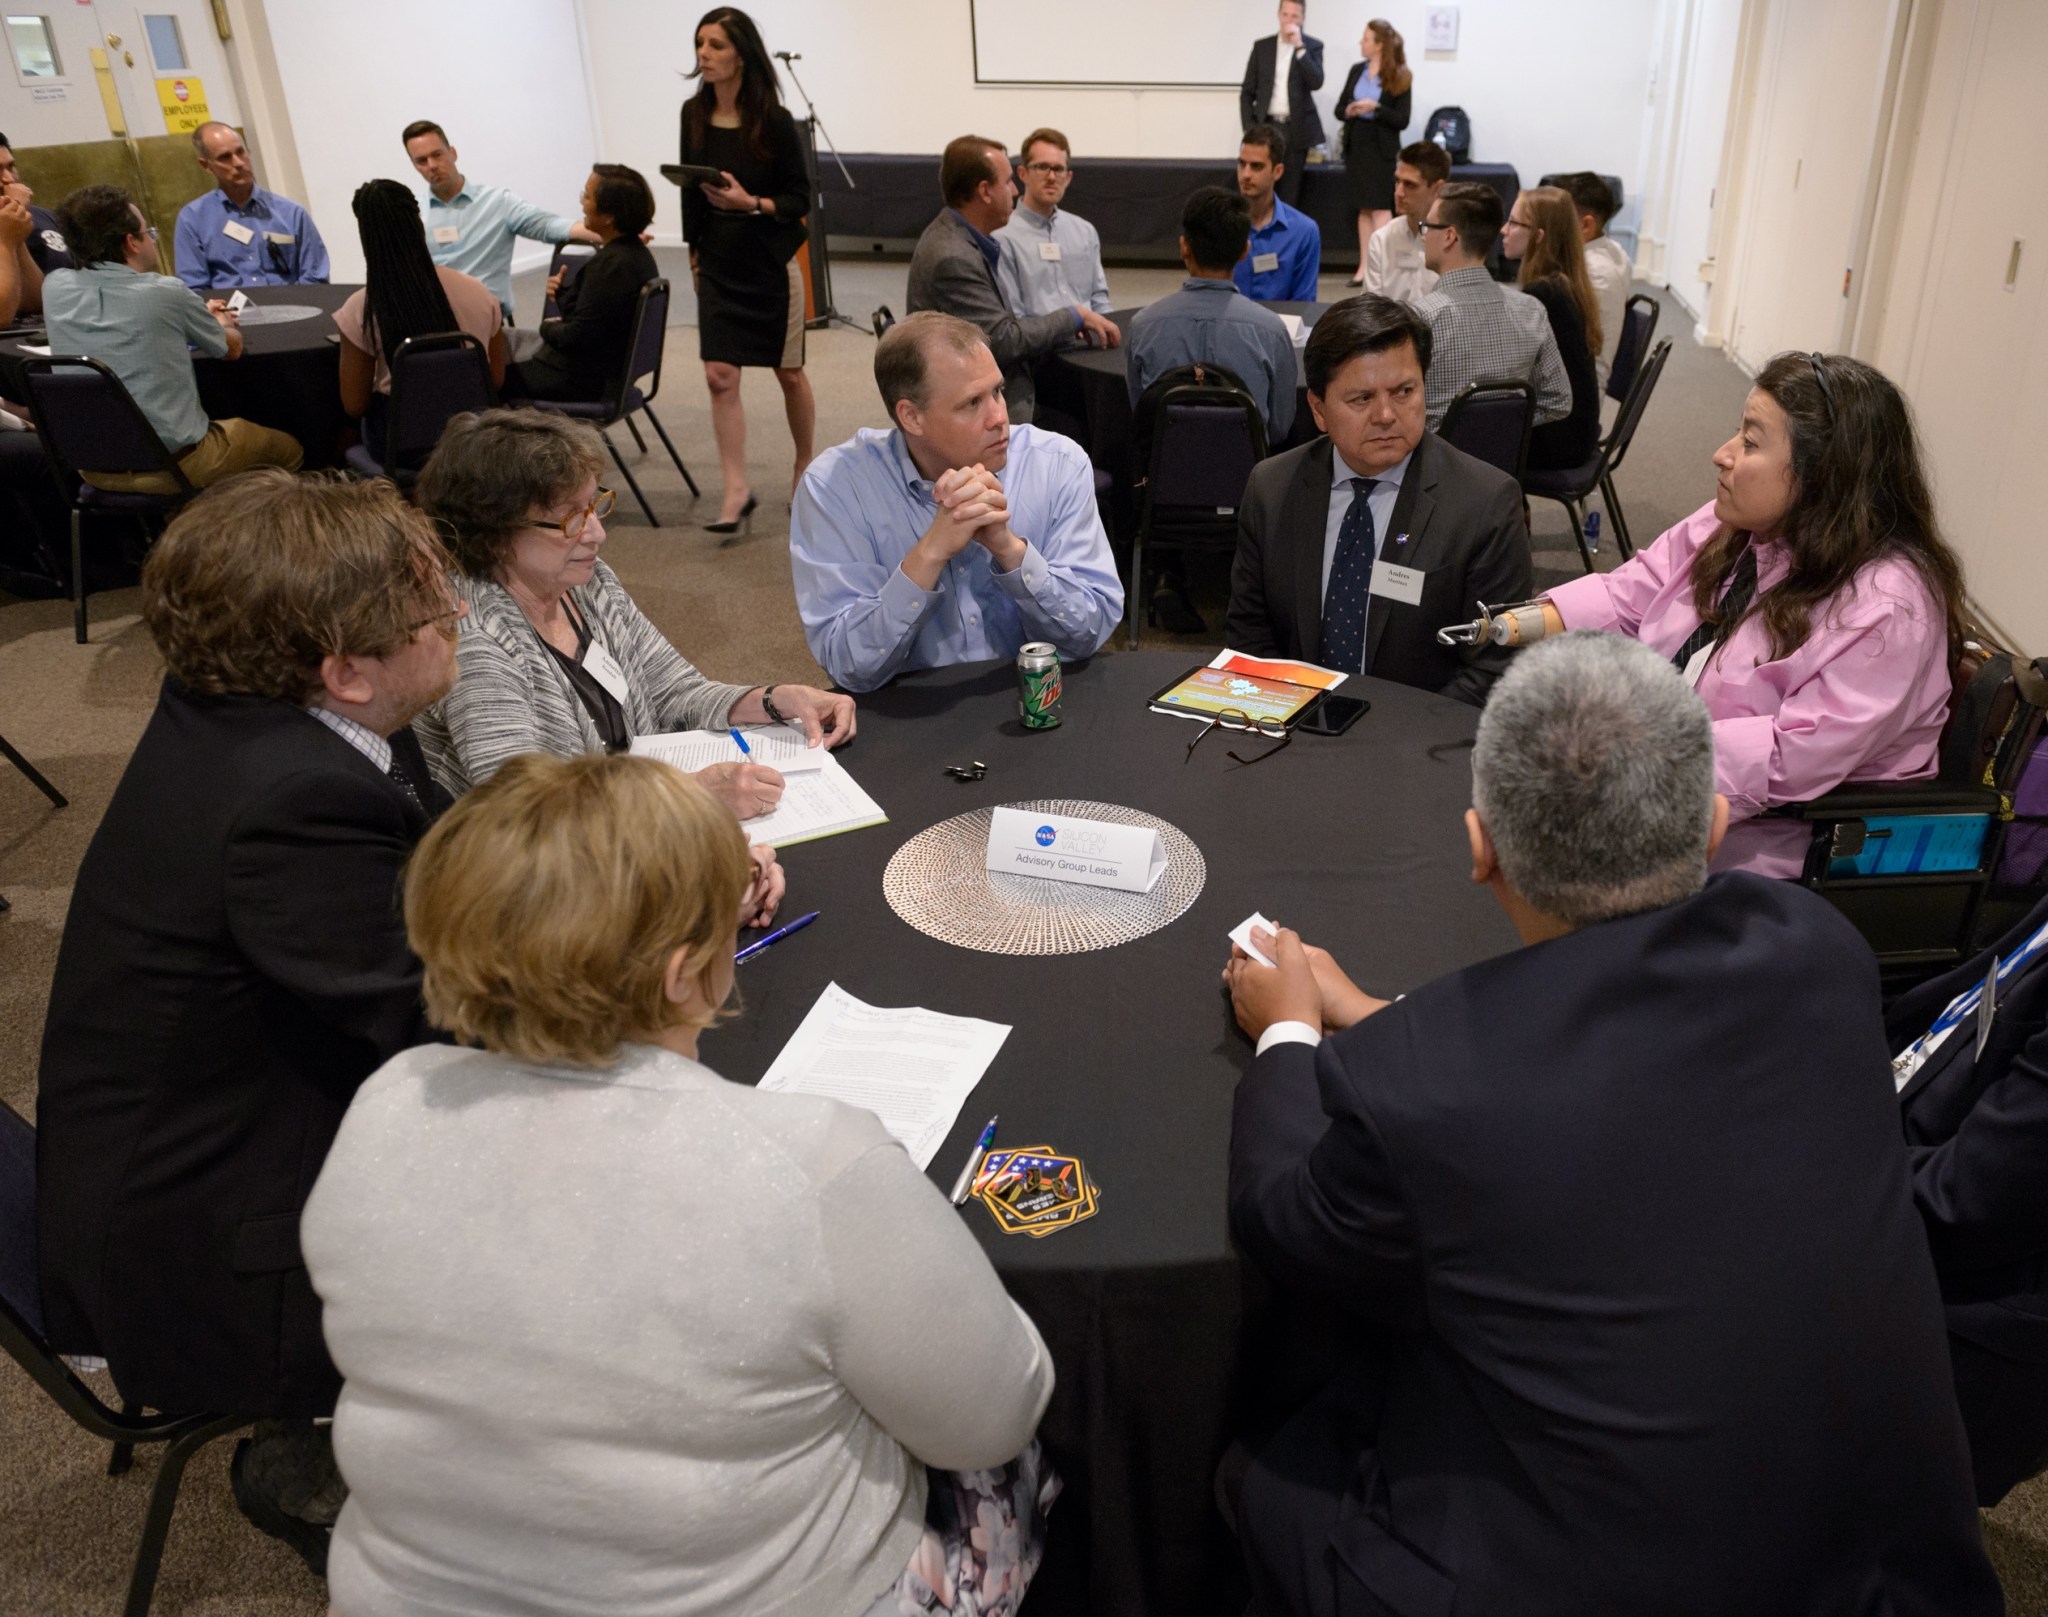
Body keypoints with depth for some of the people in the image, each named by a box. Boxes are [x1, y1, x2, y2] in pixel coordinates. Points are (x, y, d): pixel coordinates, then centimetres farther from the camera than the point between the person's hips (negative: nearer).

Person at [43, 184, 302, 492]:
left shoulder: (55, 287, -1)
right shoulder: (165, 293, -15)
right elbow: (232, 348, 3)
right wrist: (223, 325, 26)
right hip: (173, 465, -6)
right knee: (288, 448, 19)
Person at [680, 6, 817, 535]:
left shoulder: (774, 120, -11)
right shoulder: (693, 114, 1)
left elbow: (800, 199, -10)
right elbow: (689, 189, 11)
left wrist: (751, 203, -26)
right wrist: (694, 250, 13)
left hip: (772, 263, -3)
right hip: (718, 265, 3)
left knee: (789, 373, 9)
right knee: (720, 377, -7)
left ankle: (806, 468, 31)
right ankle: (736, 490, -3)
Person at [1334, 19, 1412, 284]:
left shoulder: (1400, 77, -7)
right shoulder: (1357, 71, 8)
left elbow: (1402, 120, -9)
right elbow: (1339, 108, 10)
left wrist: (1376, 108, -21)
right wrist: (1349, 111, -12)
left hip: (1382, 149, -5)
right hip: (1356, 145, 5)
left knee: (1380, 207, -8)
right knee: (1364, 208, 8)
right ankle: (1364, 267, 11)